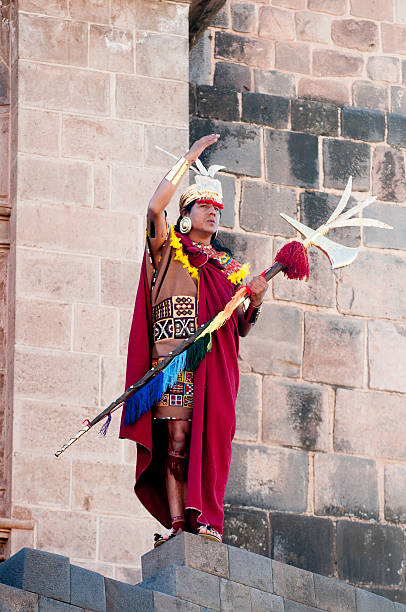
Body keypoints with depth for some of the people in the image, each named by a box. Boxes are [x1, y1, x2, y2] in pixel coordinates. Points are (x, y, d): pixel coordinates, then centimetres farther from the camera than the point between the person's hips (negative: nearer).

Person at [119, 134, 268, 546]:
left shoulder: (229, 268, 23)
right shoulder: (167, 250, 14)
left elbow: (240, 329, 17)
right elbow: (155, 207, -6)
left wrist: (254, 303, -5)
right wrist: (189, 159, -3)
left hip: (214, 364, 3)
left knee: (210, 438, -9)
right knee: (175, 438, -11)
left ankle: (206, 517, -11)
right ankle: (176, 521, -13)